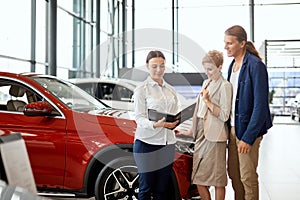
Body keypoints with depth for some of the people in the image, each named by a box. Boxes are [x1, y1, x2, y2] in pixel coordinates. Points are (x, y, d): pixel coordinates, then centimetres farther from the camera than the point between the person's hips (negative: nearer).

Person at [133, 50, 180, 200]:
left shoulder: (170, 90, 15)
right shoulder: (141, 90, -2)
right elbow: (139, 118, -9)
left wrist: (175, 121, -8)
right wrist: (155, 124, -28)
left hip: (167, 142, 5)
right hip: (147, 142, -5)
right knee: (146, 188, 2)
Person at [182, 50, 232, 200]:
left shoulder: (224, 86, -9)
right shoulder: (206, 83, 16)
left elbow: (224, 115, -14)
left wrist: (207, 101, -15)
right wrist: (192, 130, 22)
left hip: (215, 137, -8)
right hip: (201, 134, 8)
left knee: (217, 179, 0)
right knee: (198, 178, 10)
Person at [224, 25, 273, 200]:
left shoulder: (255, 65, -15)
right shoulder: (233, 65, 10)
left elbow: (260, 105, -18)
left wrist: (248, 137, -20)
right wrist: (230, 128, 9)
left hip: (247, 129, -7)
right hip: (233, 128, 8)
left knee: (247, 177, 3)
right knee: (233, 174, 15)